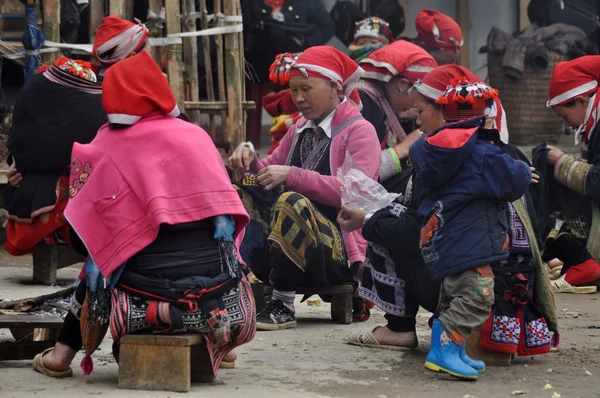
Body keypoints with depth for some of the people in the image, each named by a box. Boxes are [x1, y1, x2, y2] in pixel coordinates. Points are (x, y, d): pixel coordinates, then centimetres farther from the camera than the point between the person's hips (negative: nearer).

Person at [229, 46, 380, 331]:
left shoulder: (359, 131, -5)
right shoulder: (300, 130, 20)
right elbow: (269, 173, 17)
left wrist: (292, 176, -24)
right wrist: (250, 161, -6)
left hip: (340, 253, -8)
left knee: (291, 202, -34)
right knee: (239, 196, -6)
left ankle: (283, 307, -25)